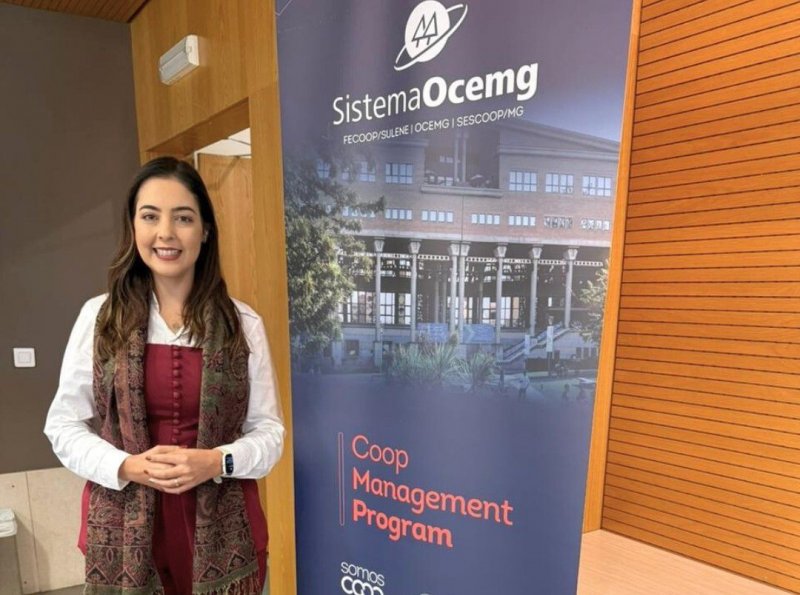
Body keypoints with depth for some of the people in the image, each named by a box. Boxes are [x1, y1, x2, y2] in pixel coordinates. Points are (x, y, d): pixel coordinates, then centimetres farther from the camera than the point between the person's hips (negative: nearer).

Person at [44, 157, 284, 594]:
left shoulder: (243, 323, -4)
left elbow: (268, 430, -1)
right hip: (124, 534, 0)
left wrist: (217, 462, -18)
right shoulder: (99, 317, -2)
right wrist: (126, 466, -13)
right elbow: (64, 425, 2)